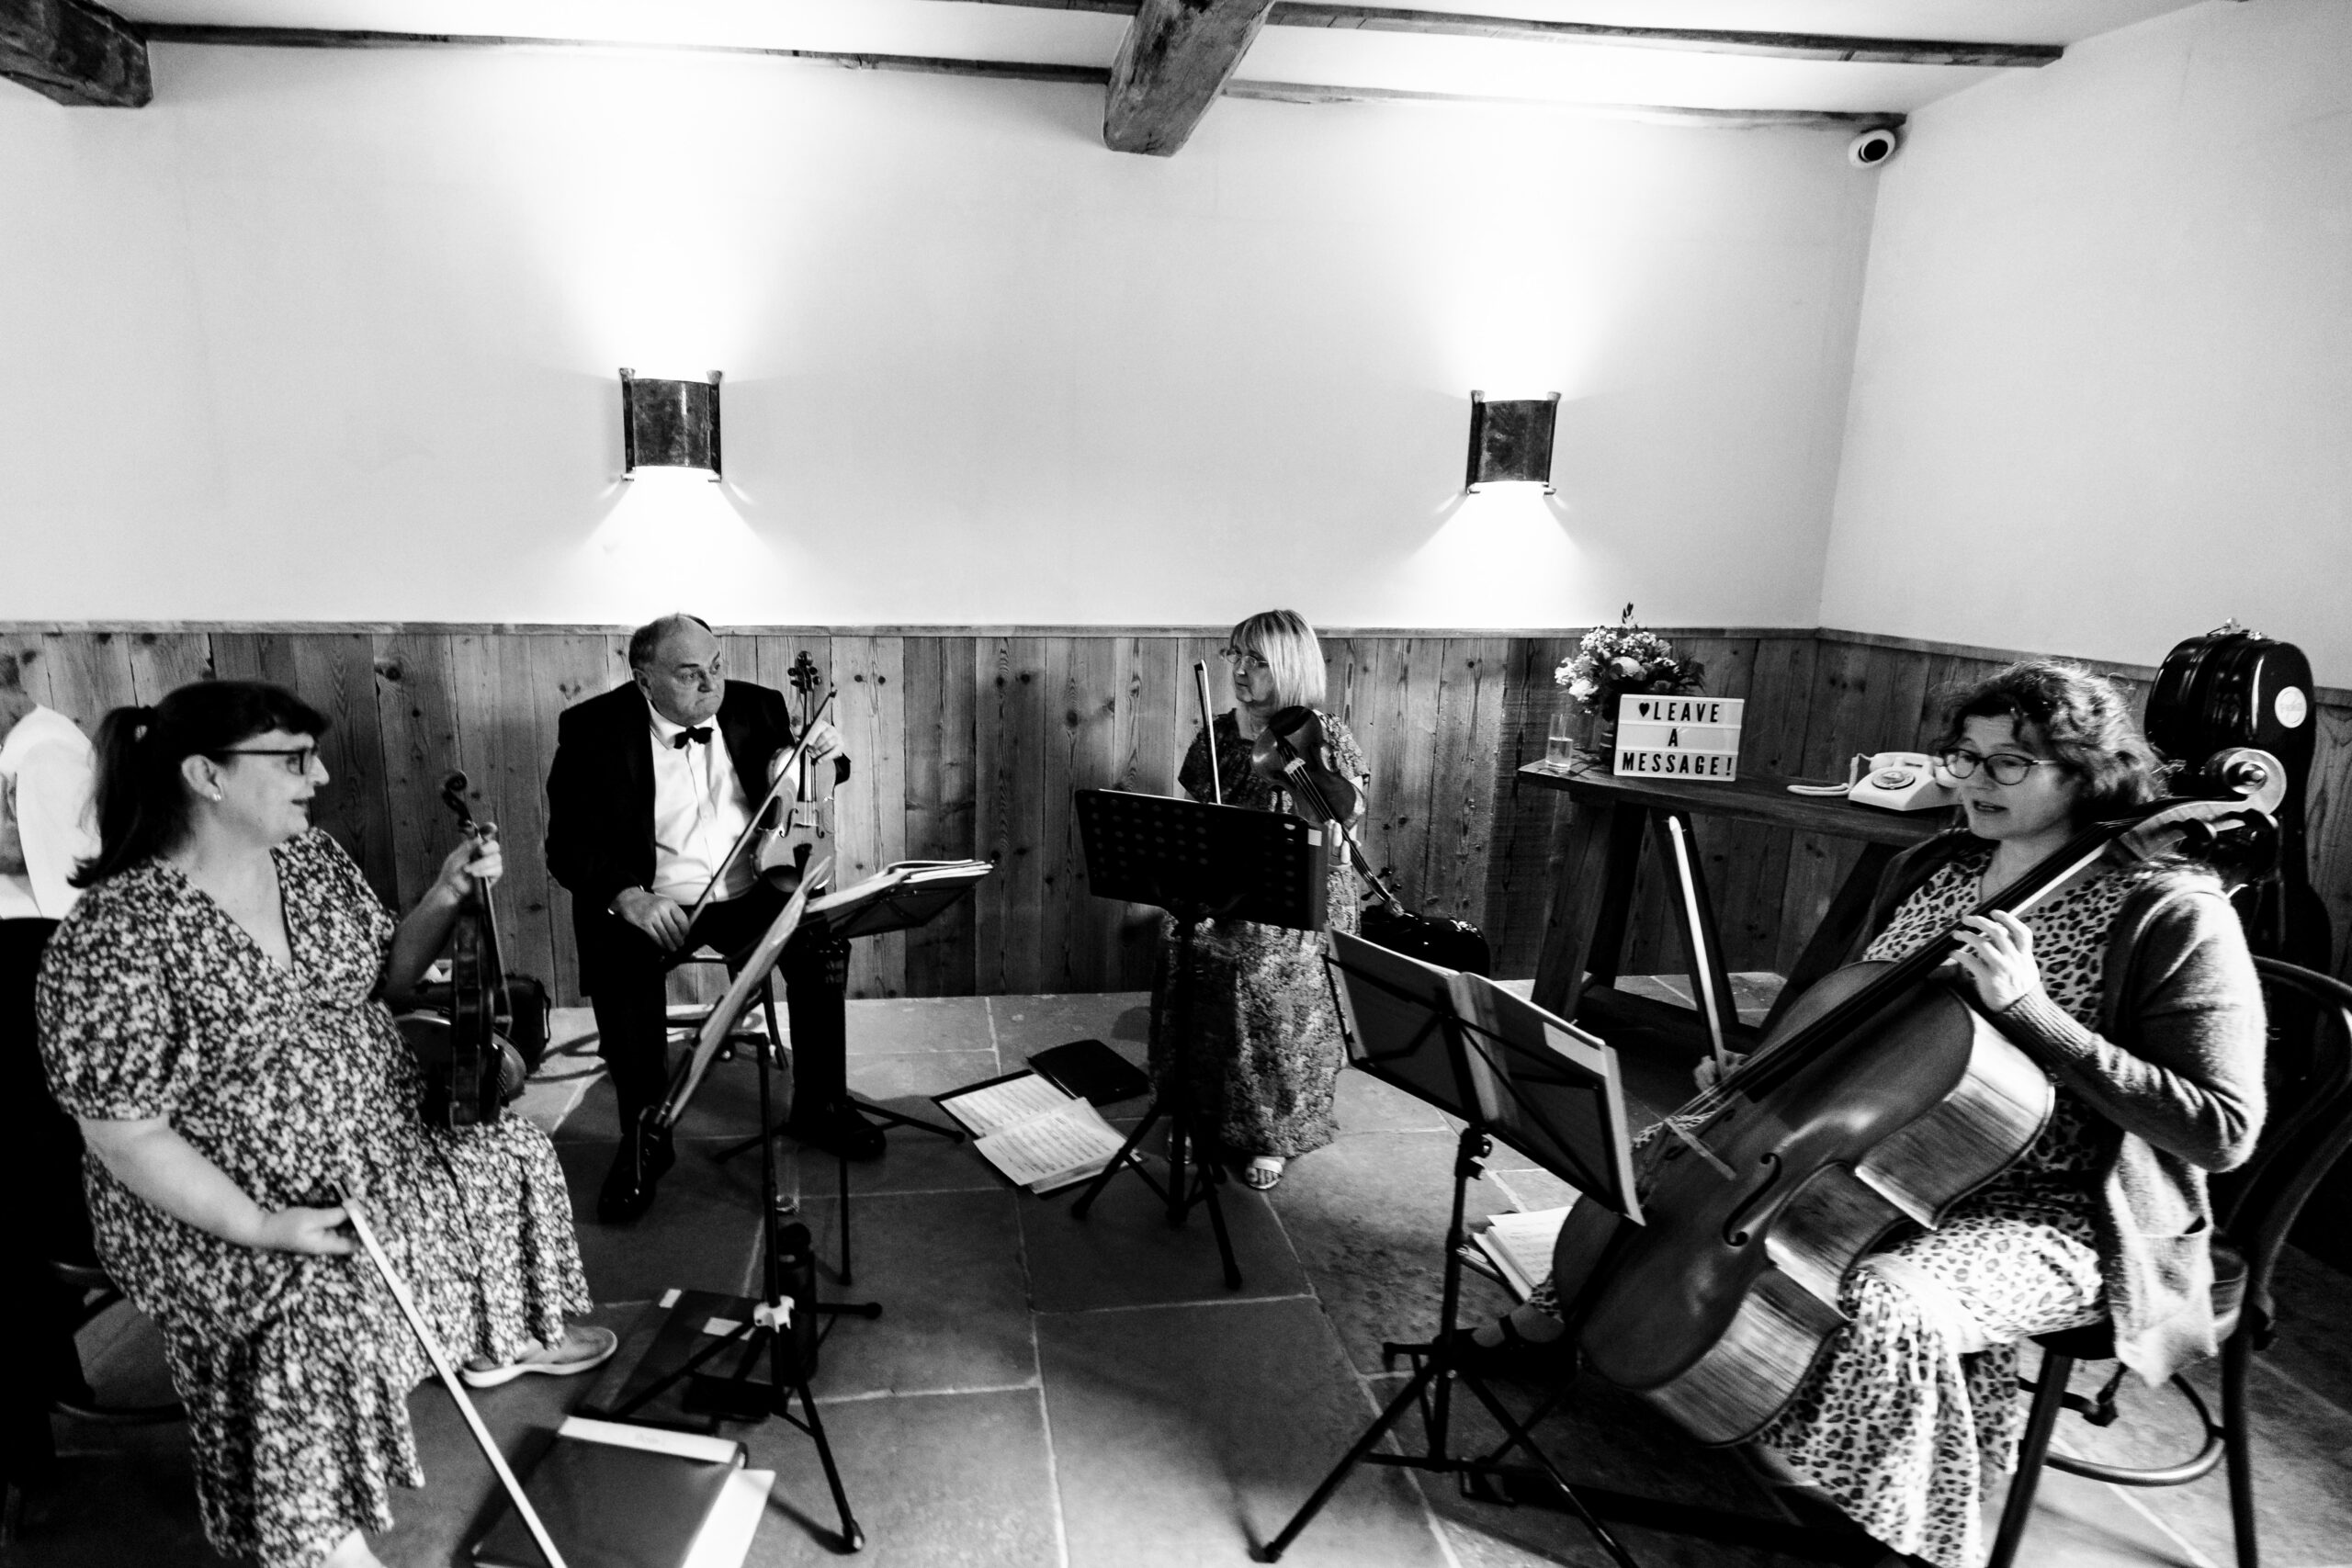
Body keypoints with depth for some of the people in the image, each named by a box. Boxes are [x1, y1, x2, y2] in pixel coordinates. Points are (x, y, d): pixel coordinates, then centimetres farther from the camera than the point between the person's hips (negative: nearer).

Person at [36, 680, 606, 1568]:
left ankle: (498, 1342, 37)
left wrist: (444, 899, -9)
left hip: (377, 1138, 8)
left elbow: (381, 980, 8)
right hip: (216, 1204, -7)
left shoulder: (309, 858, -3)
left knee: (512, 1155, 10)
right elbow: (123, 1134, -20)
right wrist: (261, 1227, -26)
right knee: (322, 1317, -26)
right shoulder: (116, 937, -24)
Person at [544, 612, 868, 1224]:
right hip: (648, 905, -2)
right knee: (620, 970, -31)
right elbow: (567, 842, -7)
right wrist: (626, 895, -26)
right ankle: (644, 1137, -8)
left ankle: (819, 1105, -1)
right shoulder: (594, 729, -5)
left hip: (752, 894, 2)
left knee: (824, 942, -23)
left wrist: (824, 758, -7)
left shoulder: (756, 707, 4)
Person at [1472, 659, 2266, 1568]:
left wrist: (2030, 1010, -29)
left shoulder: (2172, 915, -16)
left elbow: (2222, 1132, -21)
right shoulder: (1928, 869, 4)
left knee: (1886, 1302, -35)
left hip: (2054, 1213, -7)